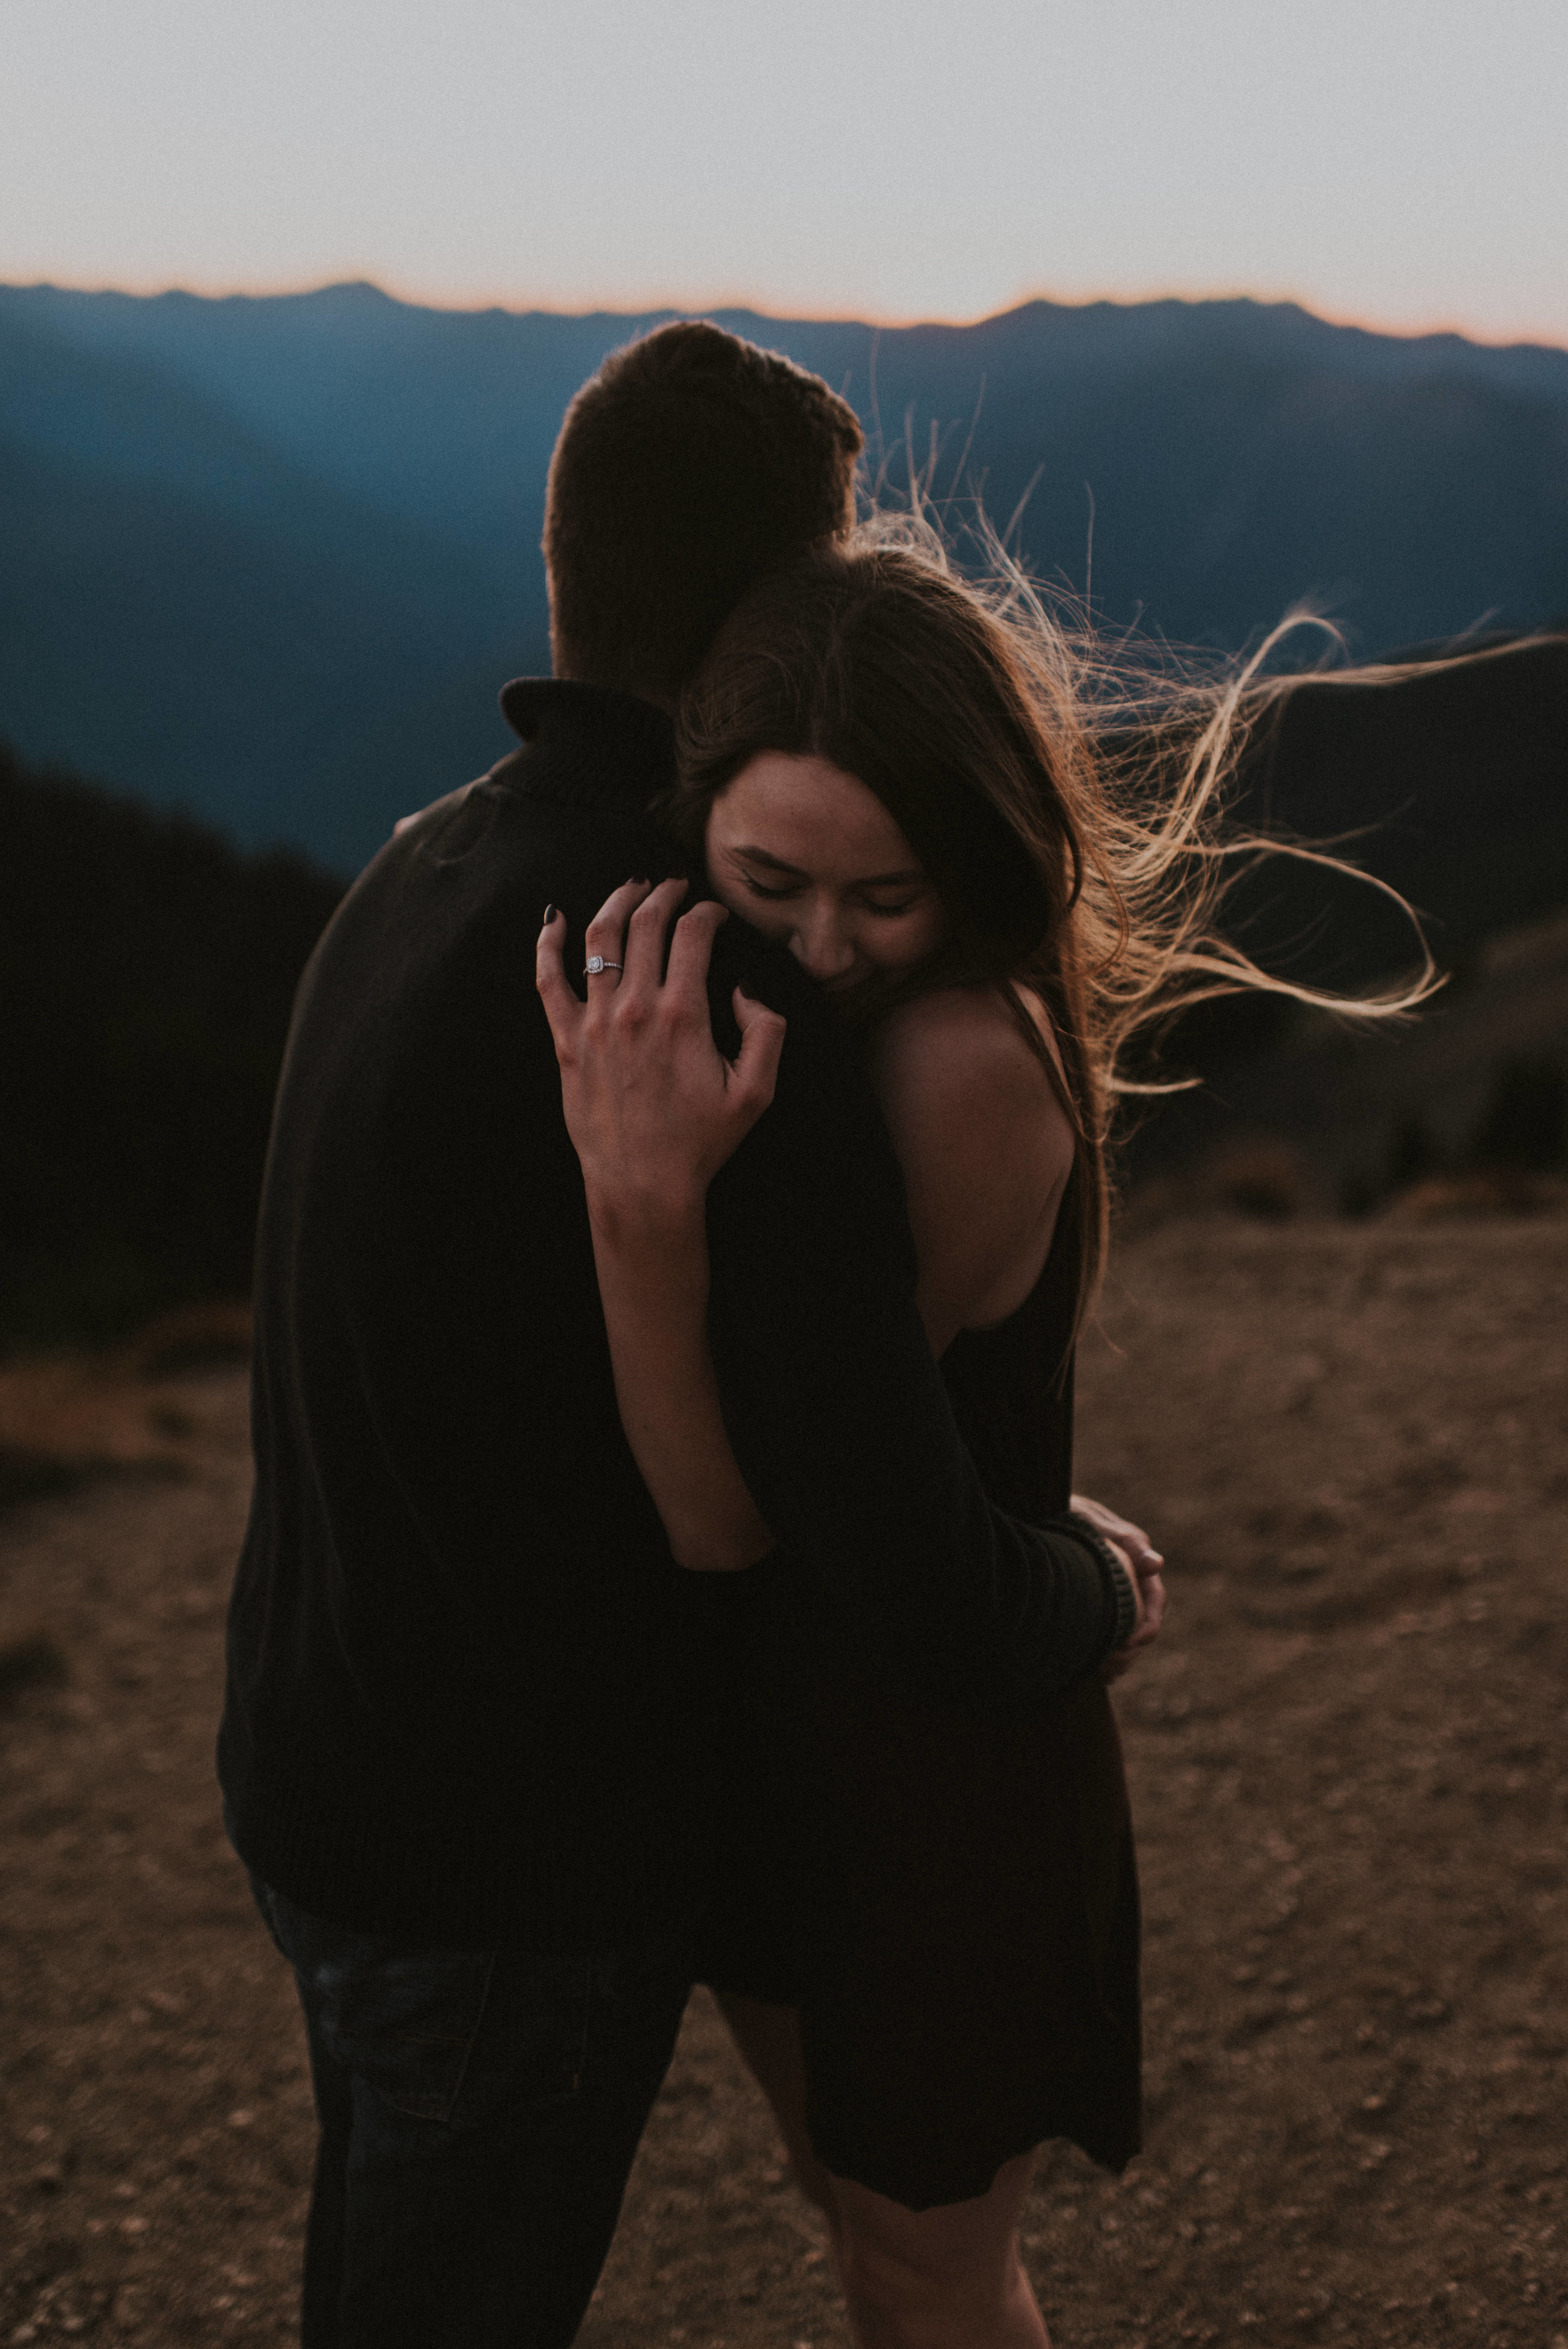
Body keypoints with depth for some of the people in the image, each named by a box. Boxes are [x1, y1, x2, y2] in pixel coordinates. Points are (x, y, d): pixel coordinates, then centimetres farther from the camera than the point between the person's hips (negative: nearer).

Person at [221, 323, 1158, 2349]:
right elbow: (909, 1561, -30)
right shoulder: (719, 988, -29)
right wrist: (1095, 1588, -7)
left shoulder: (424, 872, 0)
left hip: (317, 1776, 8)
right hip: (519, 1859, -8)